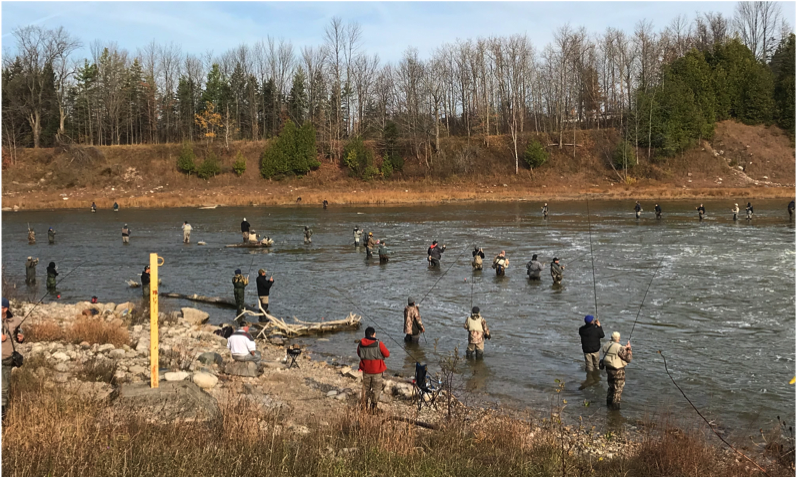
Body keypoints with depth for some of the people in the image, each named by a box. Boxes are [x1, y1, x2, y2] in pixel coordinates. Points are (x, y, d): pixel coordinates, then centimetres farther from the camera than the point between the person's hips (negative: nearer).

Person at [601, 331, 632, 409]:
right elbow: (628, 359, -18)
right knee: (618, 388, 9)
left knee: (611, 386, 24)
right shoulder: (619, 348, -24)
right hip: (618, 371, -7)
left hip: (609, 368, 7)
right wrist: (628, 349, -6)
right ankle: (615, 405, 17)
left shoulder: (606, 345, -1)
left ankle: (609, 403, 34)